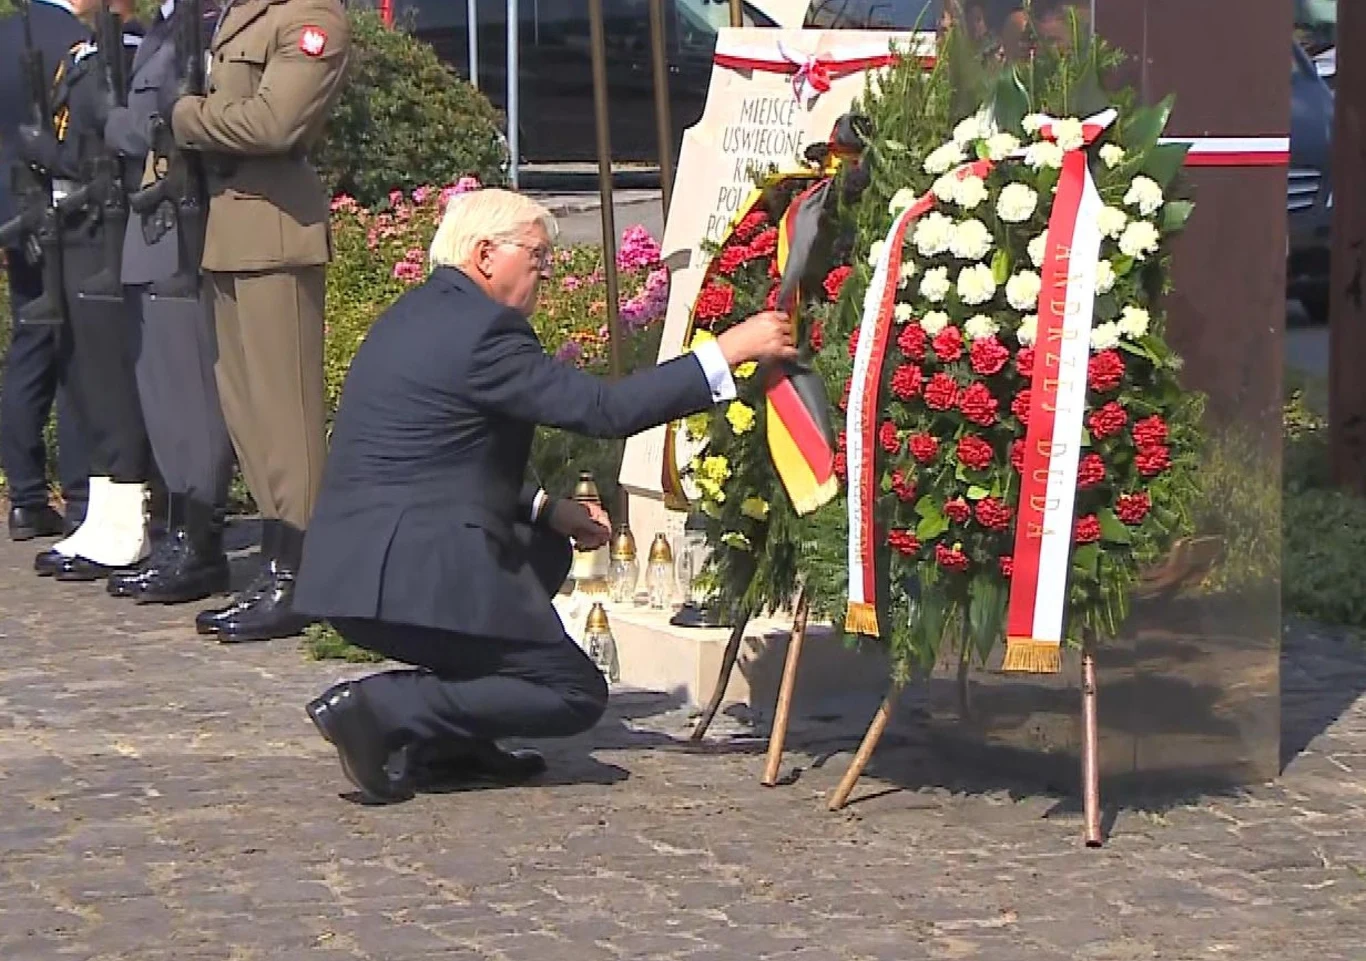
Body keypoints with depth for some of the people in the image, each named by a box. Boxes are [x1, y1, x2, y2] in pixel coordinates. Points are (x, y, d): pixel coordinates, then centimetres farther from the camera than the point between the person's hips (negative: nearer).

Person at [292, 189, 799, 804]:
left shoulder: (417, 315, 17)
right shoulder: (480, 328, -14)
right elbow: (603, 409, -16)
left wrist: (546, 510, 15)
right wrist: (726, 353, -12)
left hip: (354, 567, 10)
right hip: (415, 579, -10)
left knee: (546, 550, 28)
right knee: (577, 695, 0)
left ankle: (451, 739, 17)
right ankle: (380, 709, -10)